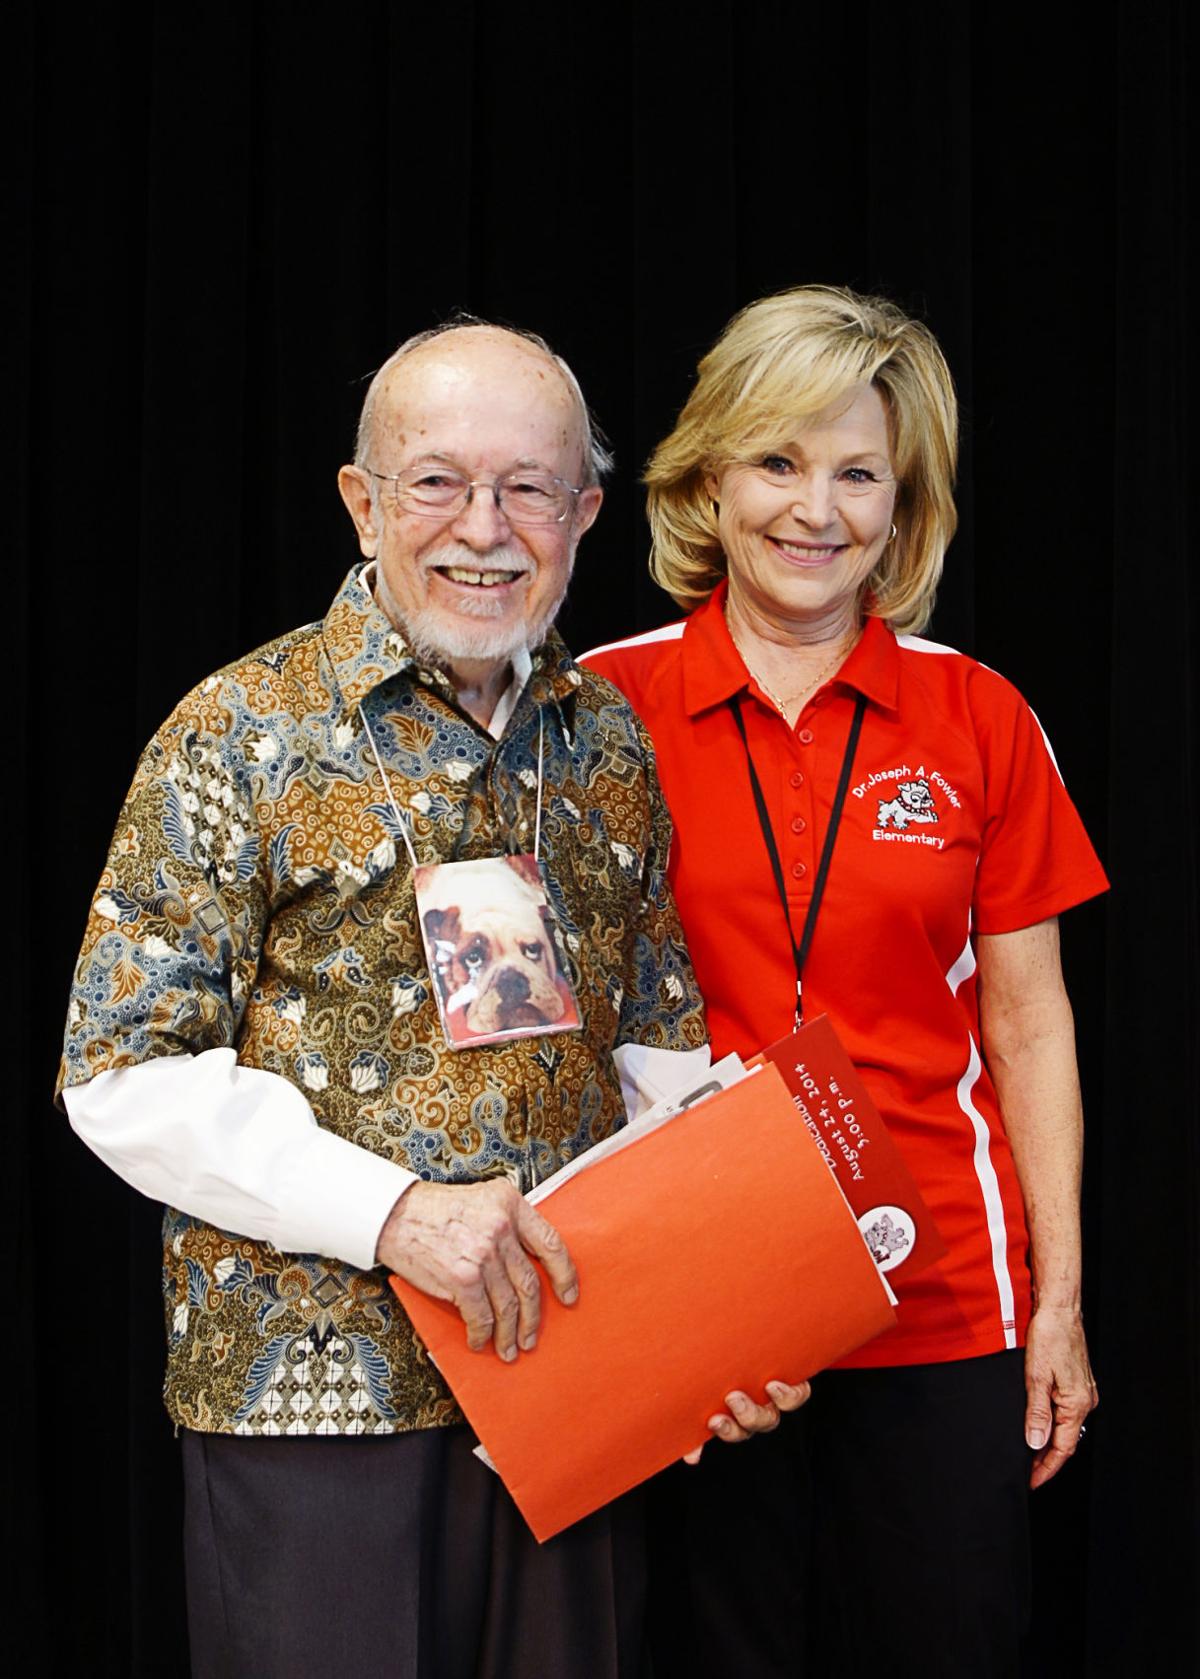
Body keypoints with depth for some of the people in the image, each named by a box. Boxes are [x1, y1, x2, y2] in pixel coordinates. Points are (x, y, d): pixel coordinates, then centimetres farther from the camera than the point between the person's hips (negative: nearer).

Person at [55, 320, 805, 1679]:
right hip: (319, 1388, -4)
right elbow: (123, 1078, -10)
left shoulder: (609, 744, 10)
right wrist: (392, 1210, -20)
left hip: (573, 1385, 5)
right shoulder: (244, 737, -6)